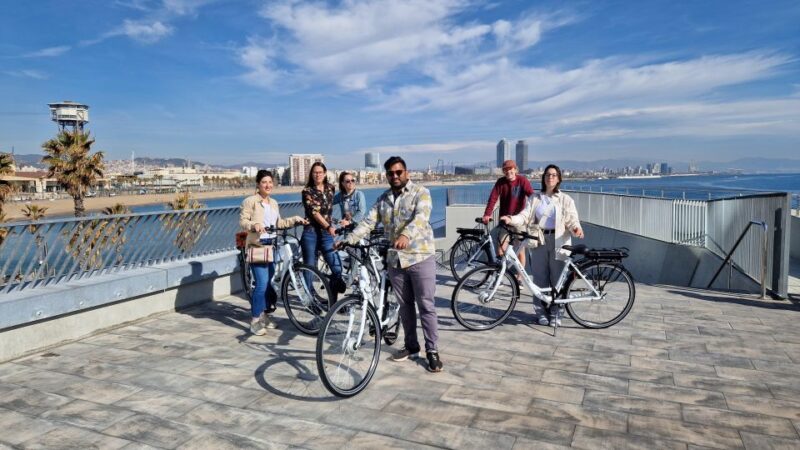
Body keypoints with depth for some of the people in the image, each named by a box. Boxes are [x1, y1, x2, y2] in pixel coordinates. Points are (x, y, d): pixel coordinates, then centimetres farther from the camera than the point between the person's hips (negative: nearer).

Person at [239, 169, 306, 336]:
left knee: (271, 282, 9)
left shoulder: (273, 202, 16)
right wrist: (254, 225, -30)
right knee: (262, 283, -14)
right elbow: (242, 221, -12)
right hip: (257, 246, -7)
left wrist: (295, 219, 13)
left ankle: (264, 314, 24)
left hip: (272, 246, 7)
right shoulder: (250, 201, -6)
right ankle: (255, 321, -3)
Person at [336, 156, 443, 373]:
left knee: (426, 306, -2)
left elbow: (421, 217, -24)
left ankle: (432, 351, 7)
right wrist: (349, 239, -14)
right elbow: (368, 222, 2)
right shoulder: (383, 198, 10)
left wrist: (406, 235, -42)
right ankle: (411, 346, 27)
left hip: (420, 257, -5)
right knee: (405, 306, 14)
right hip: (395, 259, 5)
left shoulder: (420, 192, -6)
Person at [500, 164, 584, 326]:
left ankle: (555, 312, 14)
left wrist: (576, 228, -24)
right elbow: (525, 216, -1)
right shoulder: (535, 199, 11)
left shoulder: (566, 199, 7)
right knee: (540, 278, 4)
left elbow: (572, 219, -1)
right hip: (538, 242, 1)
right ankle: (542, 312, 14)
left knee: (558, 279, 1)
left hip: (558, 242, -1)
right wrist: (511, 219, -21)